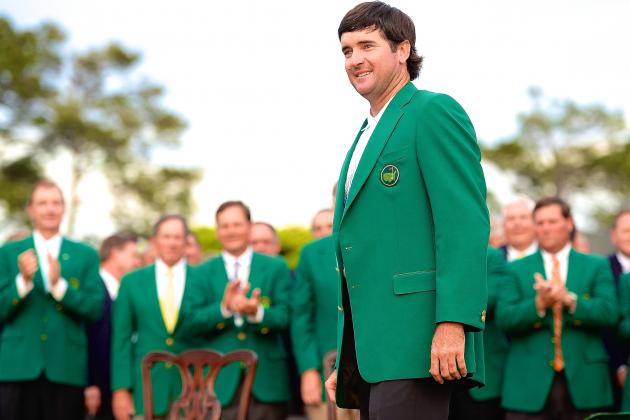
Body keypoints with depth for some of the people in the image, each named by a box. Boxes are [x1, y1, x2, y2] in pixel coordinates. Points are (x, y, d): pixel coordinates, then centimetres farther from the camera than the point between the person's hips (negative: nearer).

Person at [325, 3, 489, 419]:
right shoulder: (366, 137, 25)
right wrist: (345, 362, 22)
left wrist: (453, 323, -23)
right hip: (372, 346, 9)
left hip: (416, 337, -9)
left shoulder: (435, 111, -2)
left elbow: (466, 223, -13)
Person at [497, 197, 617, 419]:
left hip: (583, 382, 1)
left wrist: (569, 300, -17)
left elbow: (609, 313, -3)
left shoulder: (597, 266, 11)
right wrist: (539, 304, -19)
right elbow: (504, 318, -3)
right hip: (529, 382, -1)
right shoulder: (516, 269, 10)